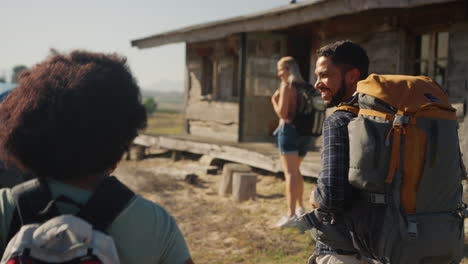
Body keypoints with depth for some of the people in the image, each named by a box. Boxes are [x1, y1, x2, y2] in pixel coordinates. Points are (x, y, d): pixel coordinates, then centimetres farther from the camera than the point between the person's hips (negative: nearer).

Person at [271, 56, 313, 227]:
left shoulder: (287, 86, -9)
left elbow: (282, 113, -14)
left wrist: (274, 100, 0)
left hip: (289, 130, -7)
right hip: (304, 132, 8)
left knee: (290, 173, -8)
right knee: (296, 170, 21)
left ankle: (291, 215, -11)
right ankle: (299, 207, 30)